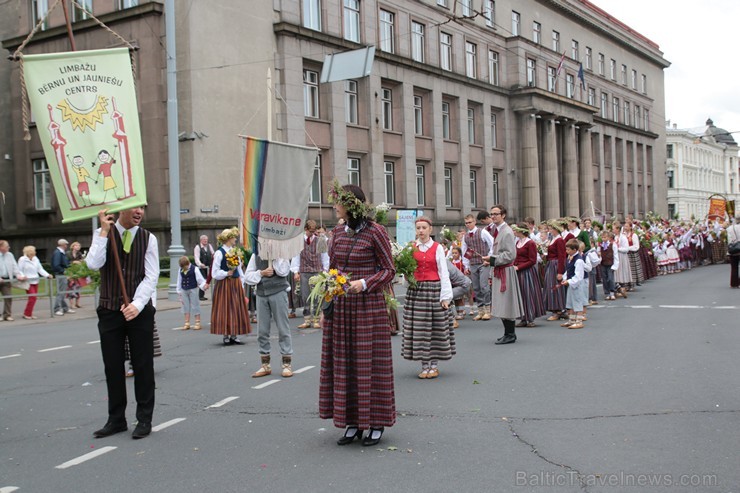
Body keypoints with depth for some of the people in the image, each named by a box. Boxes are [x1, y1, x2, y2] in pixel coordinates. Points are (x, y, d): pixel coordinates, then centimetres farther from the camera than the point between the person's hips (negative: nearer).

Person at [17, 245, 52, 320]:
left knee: (34, 298, 7)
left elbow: (40, 269, 11)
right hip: (28, 282, -7)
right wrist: (23, 276, -25)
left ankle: (29, 314, 16)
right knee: (32, 297, -13)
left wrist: (47, 275, -1)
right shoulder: (22, 260, -7)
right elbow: (19, 271, -7)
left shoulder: (35, 259, 11)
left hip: (35, 281, 7)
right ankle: (26, 314, -2)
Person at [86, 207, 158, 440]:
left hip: (139, 311, -1)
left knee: (143, 366, 2)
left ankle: (144, 420, 13)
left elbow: (151, 277, -5)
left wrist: (137, 304, -17)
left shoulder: (148, 238, 1)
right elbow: (94, 264, -15)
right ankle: (116, 420, 20)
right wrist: (104, 230, -17)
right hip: (109, 311, 1)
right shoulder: (102, 234, 2)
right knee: (113, 367, 7)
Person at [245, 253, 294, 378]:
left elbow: (283, 271, -14)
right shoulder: (255, 256, 12)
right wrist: (261, 273, -8)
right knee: (262, 330, 6)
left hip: (278, 292, -4)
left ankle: (287, 364, 6)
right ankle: (265, 365, 16)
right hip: (261, 294, 4)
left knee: (283, 329, -1)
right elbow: (248, 276, 8)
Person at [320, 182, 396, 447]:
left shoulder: (375, 232, -9)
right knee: (343, 363, 8)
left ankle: (376, 423, 14)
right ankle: (352, 422, 19)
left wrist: (364, 283, -19)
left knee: (370, 363, 1)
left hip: (368, 306, -6)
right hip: (340, 307, 6)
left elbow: (389, 270, -7)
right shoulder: (338, 232, 9)